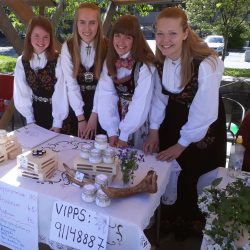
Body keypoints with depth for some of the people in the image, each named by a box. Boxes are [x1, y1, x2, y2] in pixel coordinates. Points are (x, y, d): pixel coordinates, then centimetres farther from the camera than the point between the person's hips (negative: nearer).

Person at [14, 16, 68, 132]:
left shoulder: (58, 61, -13)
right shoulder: (21, 62, -3)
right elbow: (22, 93, -1)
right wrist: (30, 119, -5)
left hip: (55, 112, -3)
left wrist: (57, 123, -16)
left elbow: (60, 93, -15)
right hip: (35, 112, 3)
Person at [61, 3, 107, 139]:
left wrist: (94, 115, -13)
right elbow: (71, 84, -10)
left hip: (100, 106, -1)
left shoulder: (107, 47, -12)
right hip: (76, 105, 1)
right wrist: (81, 118, -12)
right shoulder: (68, 47, -9)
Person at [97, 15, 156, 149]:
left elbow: (141, 104, -20)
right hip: (117, 116, 4)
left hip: (138, 122, -4)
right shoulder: (110, 62, -4)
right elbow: (106, 95, -11)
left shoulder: (145, 65, -20)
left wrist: (124, 134, -17)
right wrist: (112, 131, -17)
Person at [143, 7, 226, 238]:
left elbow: (203, 113, -25)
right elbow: (159, 95, 0)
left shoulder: (206, 64, -31)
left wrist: (181, 145, -15)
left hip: (203, 125, -5)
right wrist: (154, 130, -2)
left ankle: (187, 218, 37)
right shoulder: (161, 59, -11)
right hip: (174, 116, 6)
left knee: (190, 174, 4)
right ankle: (171, 213, 44)